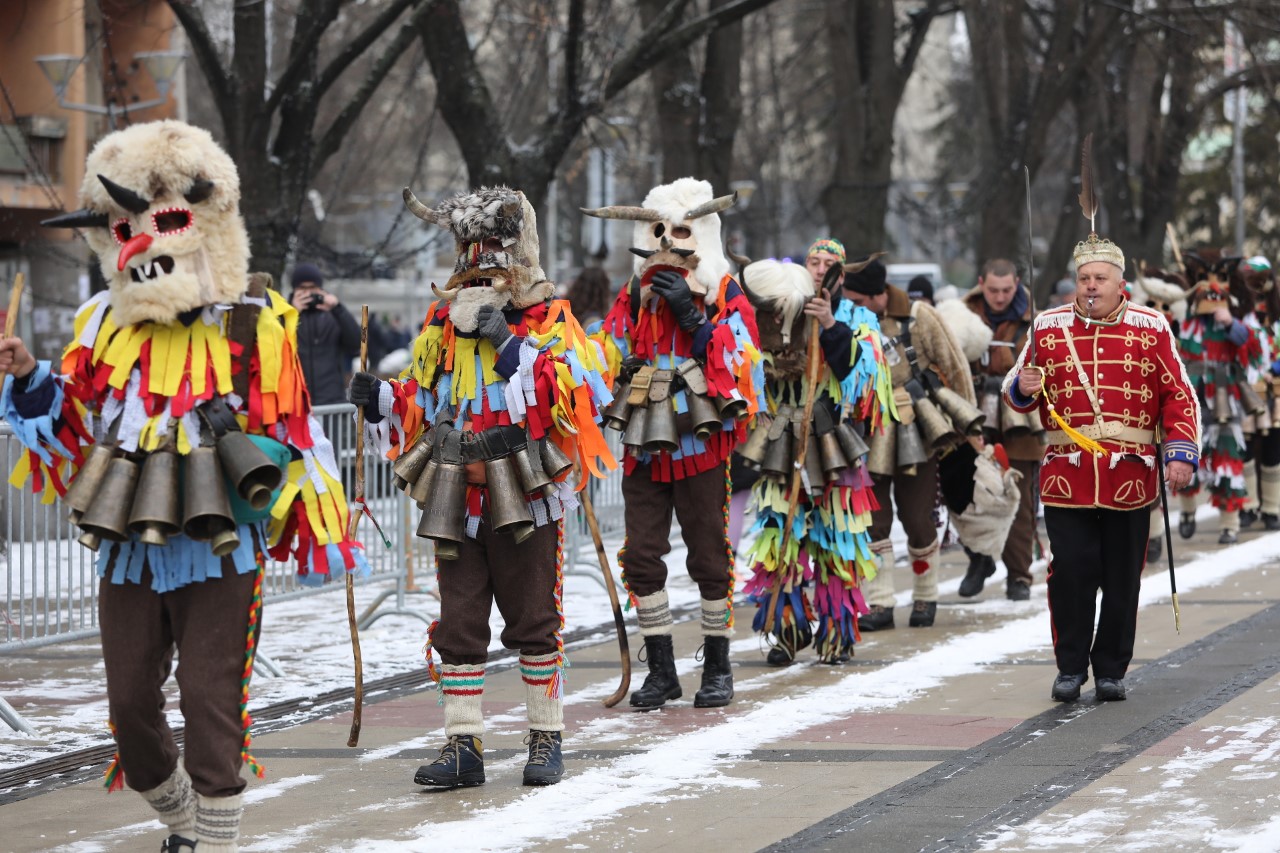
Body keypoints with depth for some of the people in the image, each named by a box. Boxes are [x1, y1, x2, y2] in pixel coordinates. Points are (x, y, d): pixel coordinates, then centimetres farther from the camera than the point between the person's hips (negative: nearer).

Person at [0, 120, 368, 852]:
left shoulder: (254, 324, -4)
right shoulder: (105, 325, 7)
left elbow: (295, 435, -1)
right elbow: (66, 426, 11)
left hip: (218, 552, -4)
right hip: (129, 554, 4)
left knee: (211, 702, -5)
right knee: (131, 704, 10)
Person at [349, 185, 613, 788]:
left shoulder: (548, 319, -2)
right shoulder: (442, 321, 13)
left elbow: (581, 395, -17)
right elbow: (418, 407, 19)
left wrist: (514, 347, -24)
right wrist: (381, 399, -1)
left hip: (526, 495, -4)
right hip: (456, 499, 4)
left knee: (534, 620, 3)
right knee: (457, 623, 3)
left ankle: (546, 739, 13)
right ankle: (462, 745, 8)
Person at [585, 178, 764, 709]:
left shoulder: (725, 297, -1)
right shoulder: (634, 295, 12)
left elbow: (737, 366, -13)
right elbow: (607, 361, 10)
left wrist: (692, 317, -19)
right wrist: (634, 309, -4)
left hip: (701, 445, -4)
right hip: (644, 446, 4)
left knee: (709, 557, 1)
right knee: (641, 558, 2)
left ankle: (718, 670, 12)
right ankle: (661, 671, 11)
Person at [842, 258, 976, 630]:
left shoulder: (917, 318, -8)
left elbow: (954, 368, 0)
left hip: (915, 436, -2)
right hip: (868, 439, 2)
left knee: (917, 519, 2)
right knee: (872, 520, -3)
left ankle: (925, 597, 21)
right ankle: (878, 604, 2)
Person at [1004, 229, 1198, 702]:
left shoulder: (1150, 328, 4)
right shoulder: (1049, 326, 7)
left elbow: (1178, 396, 4)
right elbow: (1019, 391, 14)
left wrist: (1180, 453, -7)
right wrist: (1022, 389, -11)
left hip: (1130, 478, 0)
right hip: (1066, 477, 0)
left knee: (1122, 579, 5)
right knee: (1071, 573, -3)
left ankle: (1111, 670, 17)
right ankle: (1070, 668, 10)